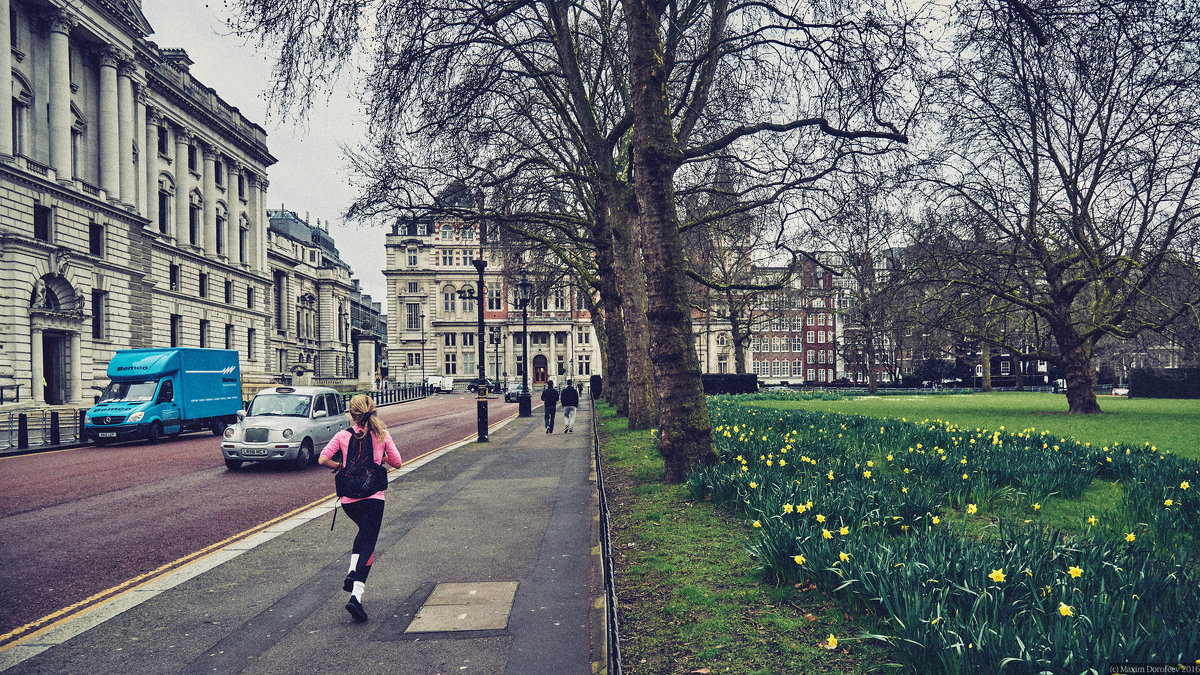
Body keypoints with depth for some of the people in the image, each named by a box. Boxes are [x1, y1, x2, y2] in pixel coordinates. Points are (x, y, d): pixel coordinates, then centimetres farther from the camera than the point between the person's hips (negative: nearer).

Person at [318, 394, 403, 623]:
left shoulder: (343, 436, 0)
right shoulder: (382, 435, -1)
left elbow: (323, 459, -9)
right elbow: (397, 463, 3)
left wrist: (341, 466, 9)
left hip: (348, 498, 2)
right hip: (374, 496, -2)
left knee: (364, 531, 30)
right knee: (368, 545, -1)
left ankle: (352, 573, 13)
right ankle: (356, 595, -15)